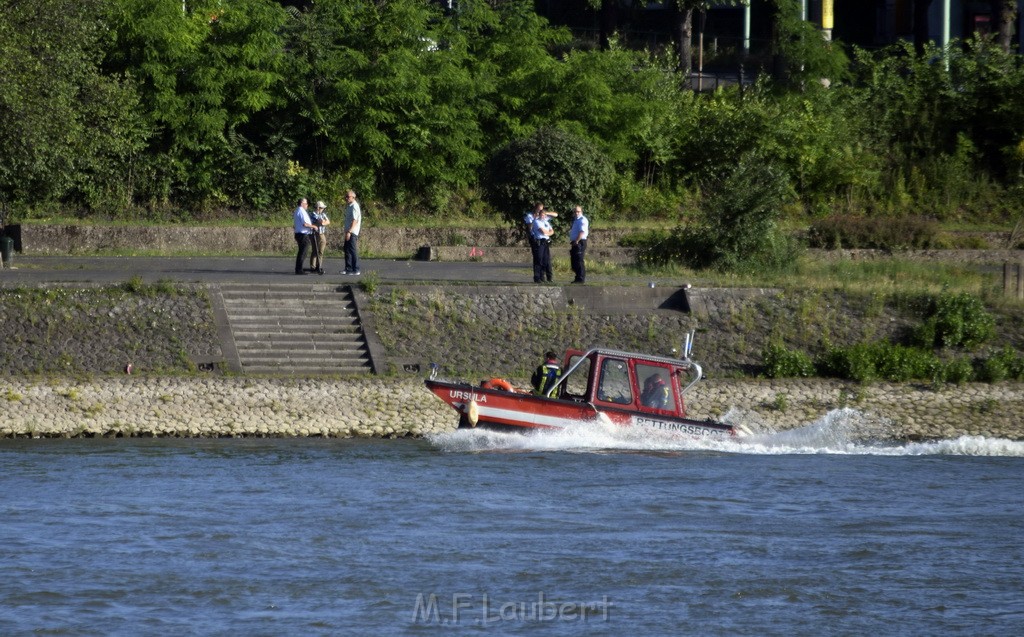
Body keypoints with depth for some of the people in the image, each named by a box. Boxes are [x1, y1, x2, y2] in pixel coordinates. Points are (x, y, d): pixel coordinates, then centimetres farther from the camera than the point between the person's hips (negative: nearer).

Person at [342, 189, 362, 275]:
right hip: (348, 232, 10)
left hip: (353, 233, -10)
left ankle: (356, 270, -5)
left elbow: (354, 220, -20)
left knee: (353, 250, -7)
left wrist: (349, 231, -26)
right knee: (347, 250, 11)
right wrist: (347, 231, 16)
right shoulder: (348, 206, 16)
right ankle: (348, 269, 16)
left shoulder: (354, 206, -13)